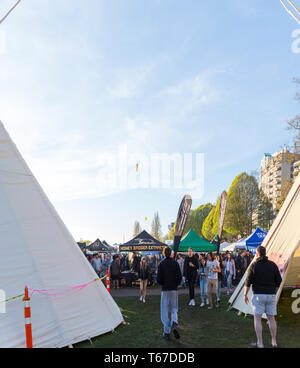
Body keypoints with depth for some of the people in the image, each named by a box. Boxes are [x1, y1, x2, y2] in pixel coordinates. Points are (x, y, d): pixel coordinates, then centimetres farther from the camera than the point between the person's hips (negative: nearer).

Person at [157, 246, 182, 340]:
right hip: (174, 289, 2)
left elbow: (159, 278, -7)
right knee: (174, 309, 15)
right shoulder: (175, 263, -1)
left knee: (165, 311, 7)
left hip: (165, 289, -2)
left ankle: (166, 332, 8)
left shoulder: (161, 264, -7)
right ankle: (174, 324, -11)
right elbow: (179, 276, -1)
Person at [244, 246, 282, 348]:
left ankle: (260, 343, 4)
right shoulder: (273, 265, 2)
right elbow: (279, 281, 6)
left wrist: (245, 295, 3)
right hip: (271, 295, 4)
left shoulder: (254, 265, -6)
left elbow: (248, 282, -6)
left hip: (258, 295, -3)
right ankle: (274, 341, 19)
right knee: (271, 318, 14)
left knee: (257, 319, 3)